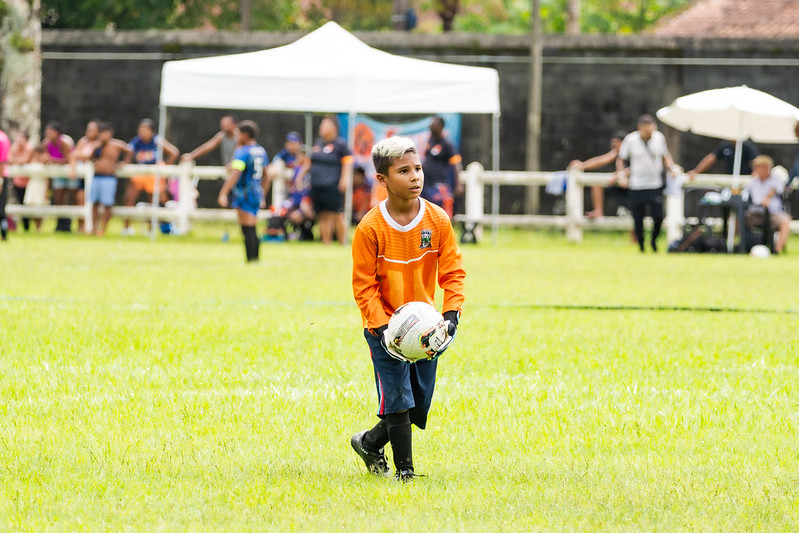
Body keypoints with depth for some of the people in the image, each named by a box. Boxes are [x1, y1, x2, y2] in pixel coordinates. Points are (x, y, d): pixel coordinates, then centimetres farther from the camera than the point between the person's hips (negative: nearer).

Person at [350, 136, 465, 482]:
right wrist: (382, 327, -19)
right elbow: (364, 285, -9)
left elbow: (453, 271, 0)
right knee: (398, 400, -11)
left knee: (419, 405, 8)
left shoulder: (438, 220, -5)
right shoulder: (371, 228, -13)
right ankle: (405, 471, -1)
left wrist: (452, 313, -15)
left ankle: (369, 443, 32)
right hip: (385, 328, -4)